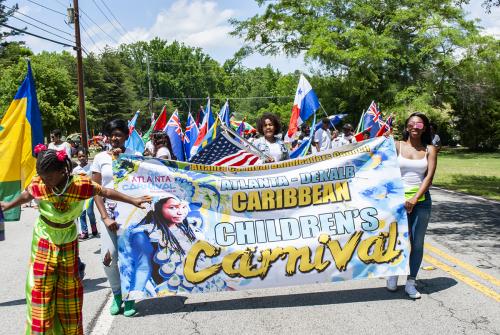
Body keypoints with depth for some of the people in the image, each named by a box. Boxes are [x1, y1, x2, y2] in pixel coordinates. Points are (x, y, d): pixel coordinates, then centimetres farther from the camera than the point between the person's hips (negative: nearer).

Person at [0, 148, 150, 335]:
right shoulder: (38, 185, -20)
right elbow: (26, 196, 3)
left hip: (68, 243, 1)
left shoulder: (80, 184, -24)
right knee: (41, 288, 2)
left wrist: (132, 200, -7)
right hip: (44, 242, -1)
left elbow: (106, 192, -10)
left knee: (69, 287, 13)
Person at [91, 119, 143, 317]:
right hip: (109, 210, 1)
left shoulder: (135, 156, 4)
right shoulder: (100, 158, 5)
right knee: (108, 257, -5)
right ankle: (117, 295, 17)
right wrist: (105, 217, -7)